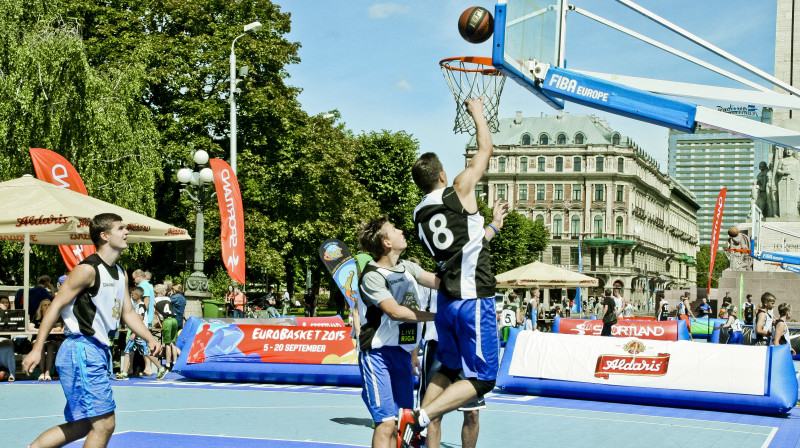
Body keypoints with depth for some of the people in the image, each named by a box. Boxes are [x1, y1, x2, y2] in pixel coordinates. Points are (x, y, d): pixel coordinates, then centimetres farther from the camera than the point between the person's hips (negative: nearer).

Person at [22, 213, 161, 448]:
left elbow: (128, 312, 20)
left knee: (82, 425, 14)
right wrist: (37, 349, -18)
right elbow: (56, 306, -13)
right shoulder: (88, 269, -12)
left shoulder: (121, 274, 14)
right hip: (81, 351, -10)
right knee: (104, 424, -10)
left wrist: (150, 338, 4)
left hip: (97, 352, 10)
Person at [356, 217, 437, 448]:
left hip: (403, 353, 7)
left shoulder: (408, 267, 10)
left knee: (399, 422, 9)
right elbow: (395, 312, -24)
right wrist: (437, 316, -23)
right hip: (378, 354, -7)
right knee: (386, 422, -14)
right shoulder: (372, 276, -14)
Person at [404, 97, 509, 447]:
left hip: (447, 301, 7)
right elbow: (485, 149, 3)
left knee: (448, 371, 20)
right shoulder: (458, 192, -8)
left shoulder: (420, 214, 11)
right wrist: (477, 112, 17)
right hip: (474, 300, -7)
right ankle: (419, 418, -14)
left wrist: (493, 225, 32)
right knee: (481, 380, -1)